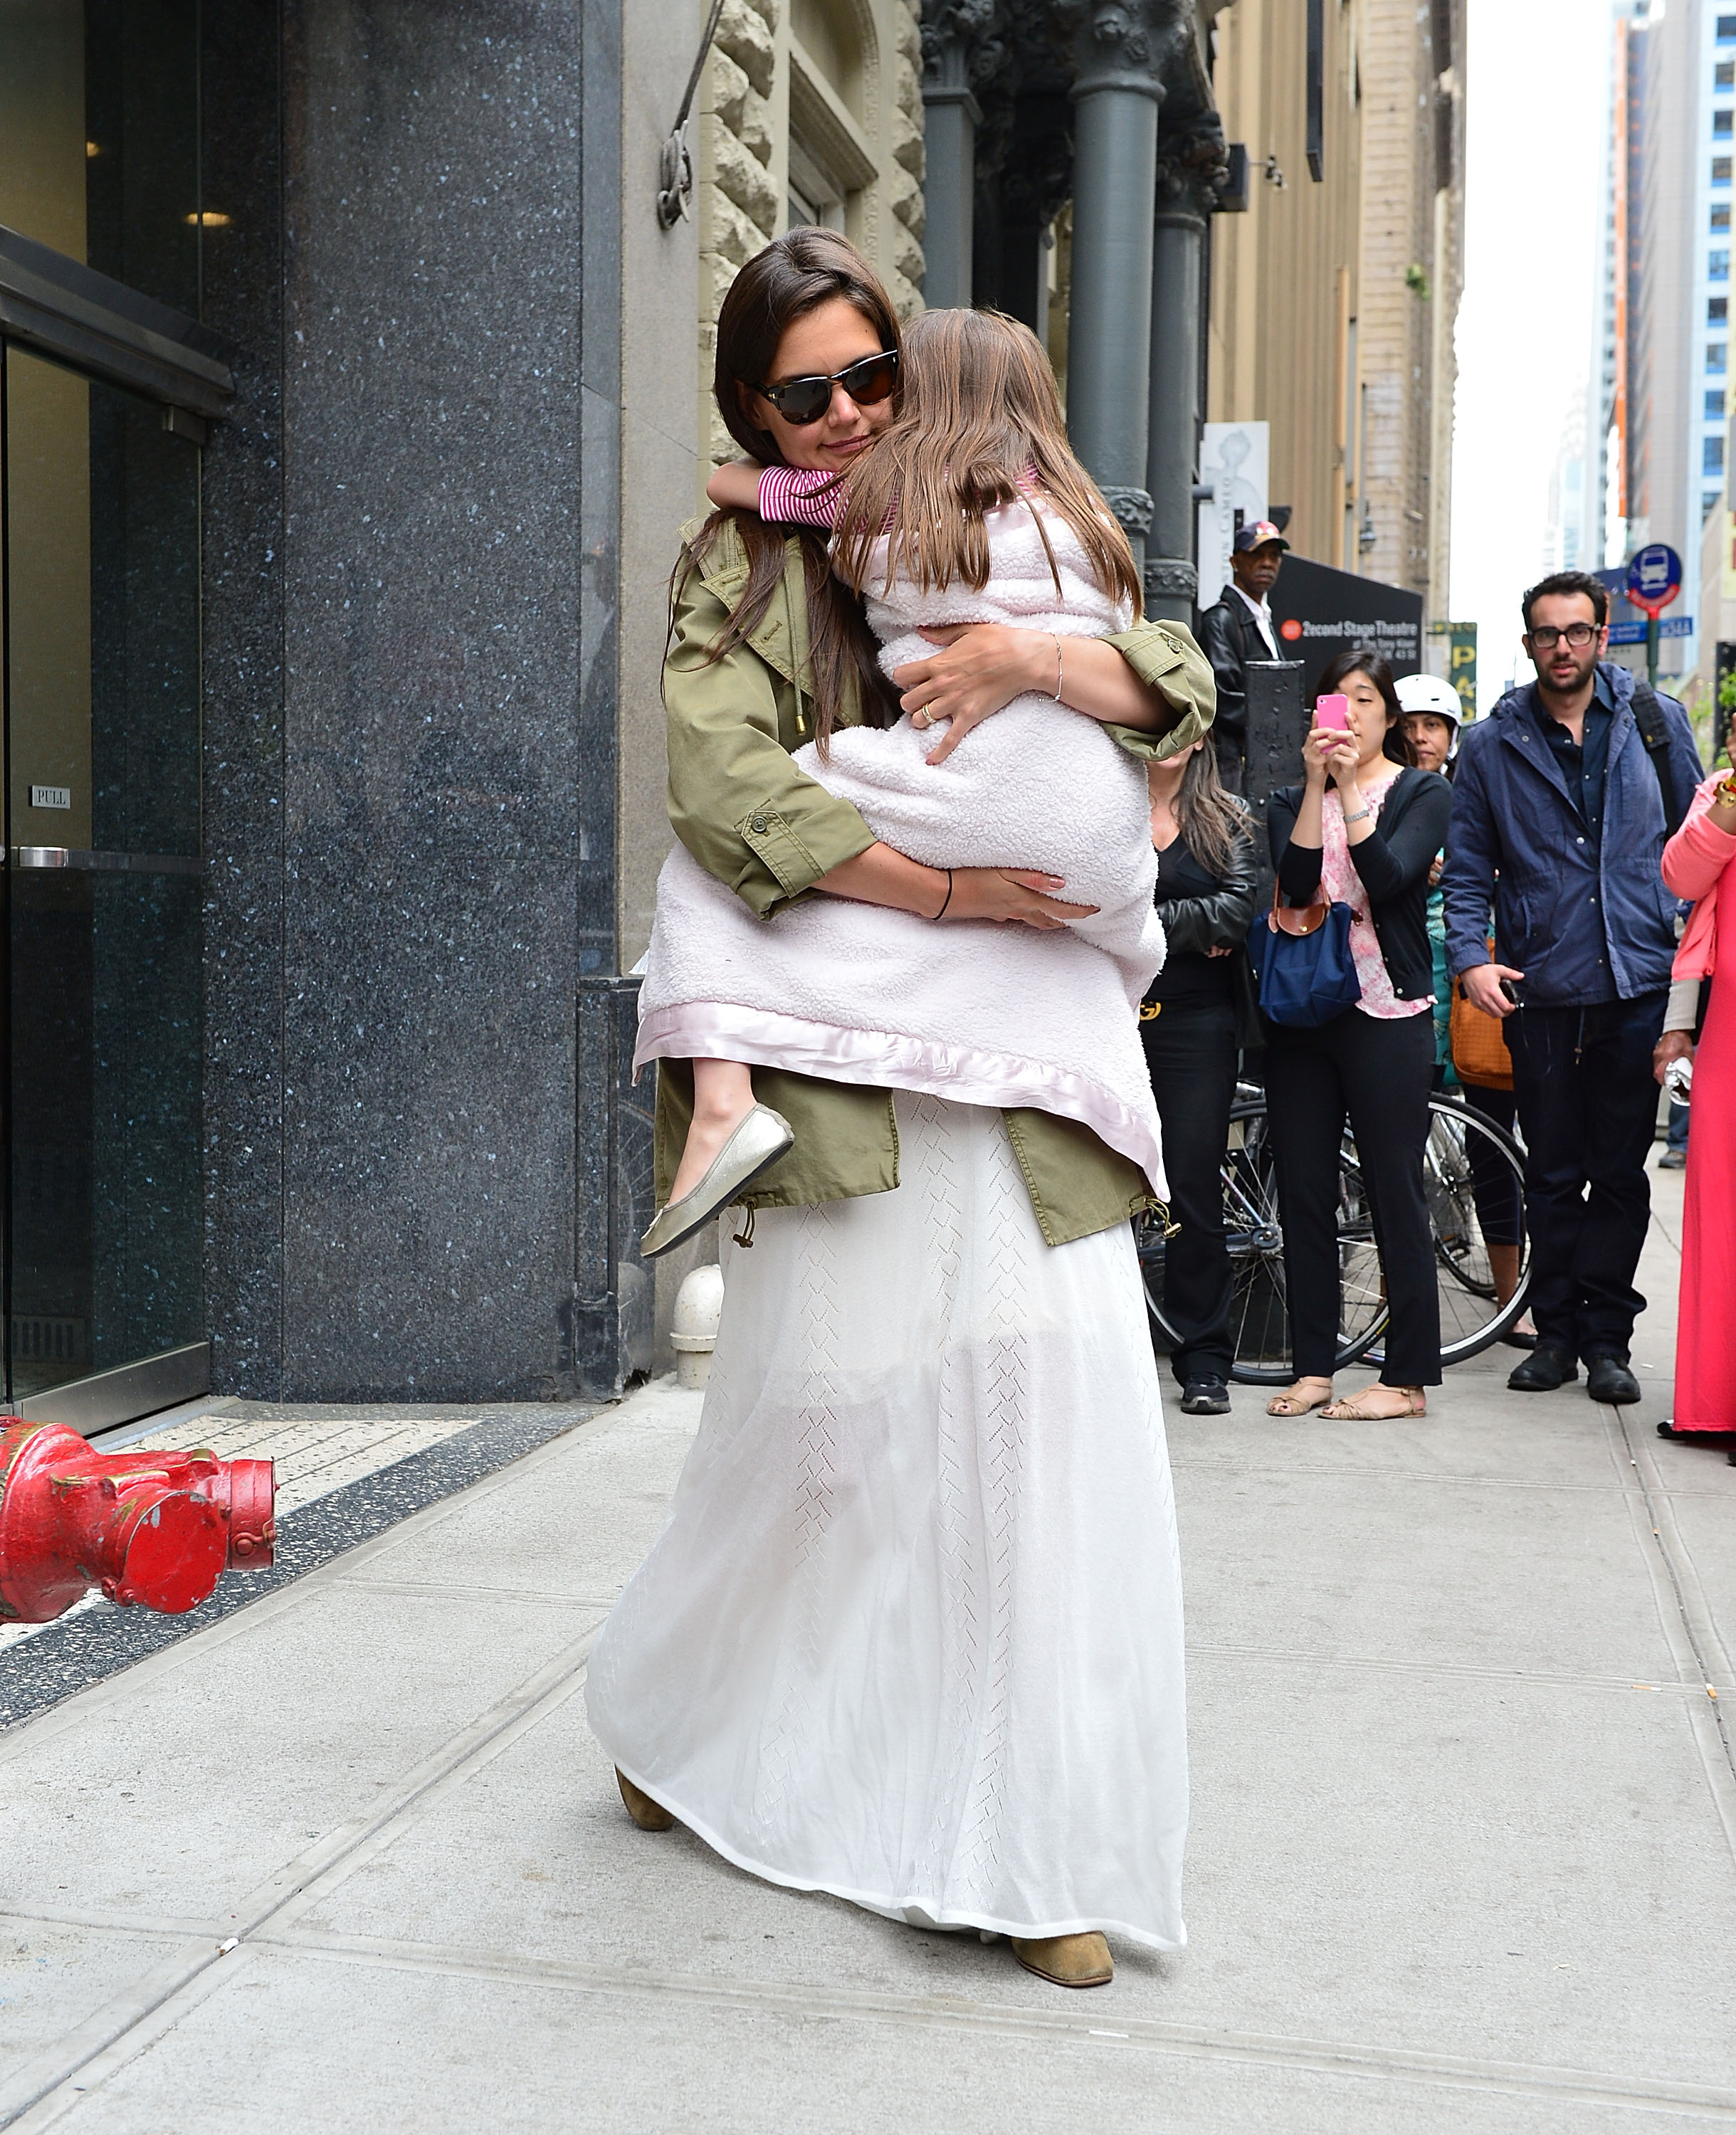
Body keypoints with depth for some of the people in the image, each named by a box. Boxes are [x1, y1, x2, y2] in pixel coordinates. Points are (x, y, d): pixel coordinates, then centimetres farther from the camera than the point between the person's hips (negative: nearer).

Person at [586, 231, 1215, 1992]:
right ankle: (679, 1715, 30)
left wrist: (1038, 656, -14)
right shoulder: (735, 569, 6)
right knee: (823, 1408, 2)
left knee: (1053, 1401, -5)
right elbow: (729, 792, -11)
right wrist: (942, 890, -17)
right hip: (848, 1046, -3)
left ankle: (1037, 1847, 6)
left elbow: (1182, 690, 6)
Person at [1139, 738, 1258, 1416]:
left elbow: (1239, 910, -6)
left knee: (1195, 1191, 1)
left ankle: (1203, 1362, 10)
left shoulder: (1227, 819, 10)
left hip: (1196, 1023, 0)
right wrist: (1196, 929, -7)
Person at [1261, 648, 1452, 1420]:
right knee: (1302, 1195, 4)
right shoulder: (1290, 801, 13)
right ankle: (1313, 1366, 13)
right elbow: (1296, 883, -8)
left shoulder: (1424, 793, 5)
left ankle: (1409, 1377, 3)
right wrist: (1315, 786, -14)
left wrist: (1352, 791, -18)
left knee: (1395, 1193, -3)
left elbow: (1388, 878, -13)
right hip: (1301, 1011, 4)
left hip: (1387, 1013, -3)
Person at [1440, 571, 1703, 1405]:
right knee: (1553, 1173, 8)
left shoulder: (1656, 723, 6)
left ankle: (1606, 1337, 15)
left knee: (1620, 1172, 5)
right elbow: (1467, 867, 6)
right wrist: (1469, 956, -8)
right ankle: (1557, 1332, 18)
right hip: (1539, 991, 0)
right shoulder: (1491, 745, 5)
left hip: (1638, 988, 0)